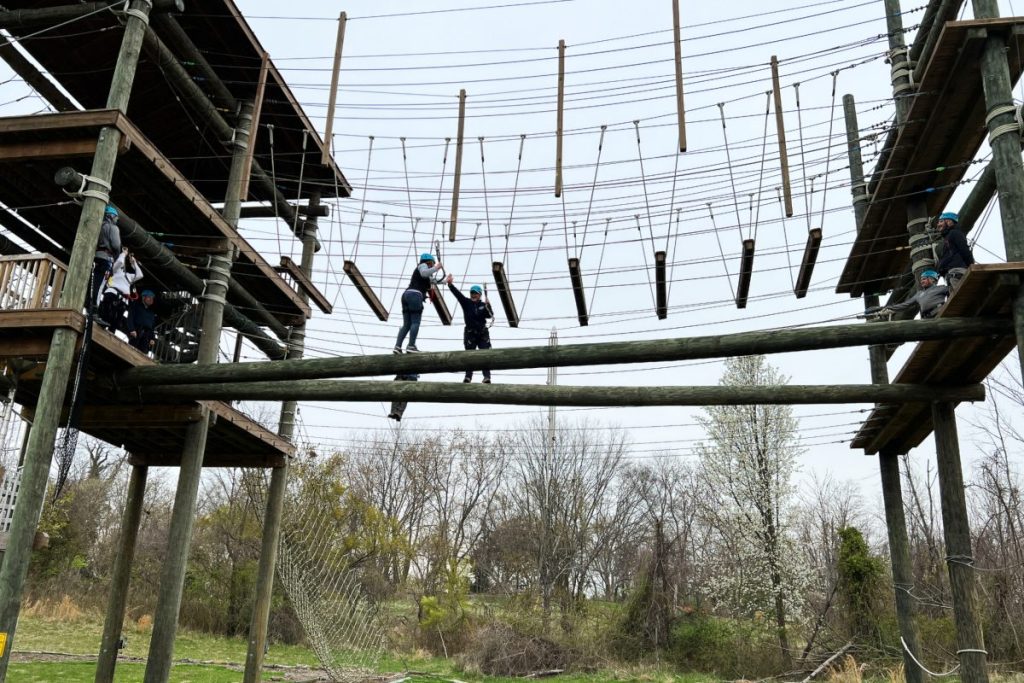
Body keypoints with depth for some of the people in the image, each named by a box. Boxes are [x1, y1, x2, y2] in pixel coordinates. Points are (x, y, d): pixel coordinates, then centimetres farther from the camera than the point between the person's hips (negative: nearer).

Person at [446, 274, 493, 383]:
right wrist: (450, 284, -25)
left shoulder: (483, 305, 4)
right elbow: (457, 293, -12)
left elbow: (490, 315, -8)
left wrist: (488, 306, -26)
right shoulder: (466, 302, 1)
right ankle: (468, 376, 5)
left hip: (483, 334, 0)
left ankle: (487, 376, -9)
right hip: (470, 333, 0)